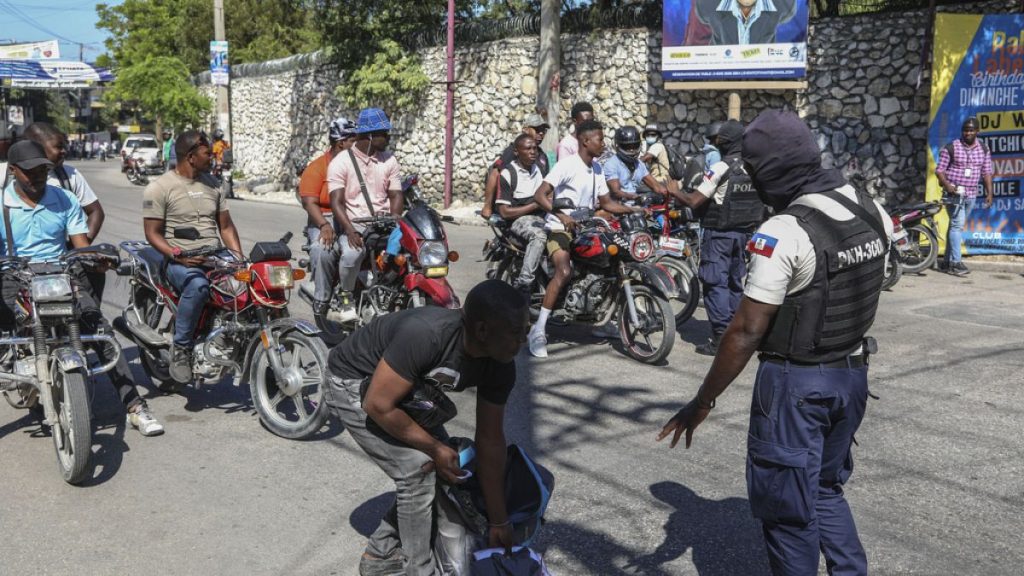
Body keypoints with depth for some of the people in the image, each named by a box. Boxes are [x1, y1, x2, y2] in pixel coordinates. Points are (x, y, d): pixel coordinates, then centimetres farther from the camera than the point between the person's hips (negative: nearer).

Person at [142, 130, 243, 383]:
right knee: (198, 285, -39)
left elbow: (225, 226, 17)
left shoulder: (212, 184, 17)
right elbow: (153, 233, -4)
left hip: (215, 257, 6)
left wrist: (239, 258, 1)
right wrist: (178, 255, -21)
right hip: (180, 261, -5)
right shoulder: (159, 188, -1)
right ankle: (181, 349, -22)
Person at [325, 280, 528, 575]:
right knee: (417, 468, -16)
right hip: (354, 386, -7)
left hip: (406, 390, 7)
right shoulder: (425, 334, -41)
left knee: (444, 471, 4)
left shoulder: (500, 367, -19)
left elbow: (490, 441, -8)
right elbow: (378, 405, -32)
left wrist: (499, 520, -3)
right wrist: (435, 448, -21)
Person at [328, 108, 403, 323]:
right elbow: (337, 202, -9)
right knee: (351, 253, -33)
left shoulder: (389, 160, 9)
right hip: (354, 223, -3)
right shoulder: (340, 162, -3)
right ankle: (347, 298, -8)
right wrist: (350, 230, -25)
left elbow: (396, 196, 6)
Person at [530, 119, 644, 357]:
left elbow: (606, 203, 15)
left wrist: (632, 209, 1)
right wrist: (561, 215, -36)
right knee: (564, 272, -30)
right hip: (561, 227, -9)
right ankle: (538, 330, -26)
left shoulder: (597, 168, 11)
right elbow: (540, 195, -22)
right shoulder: (567, 164, -14)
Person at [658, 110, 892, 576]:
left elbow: (746, 331, -22)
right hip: (853, 374, 8)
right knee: (825, 489, 24)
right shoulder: (872, 210, 1)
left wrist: (703, 401, -14)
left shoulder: (785, 232, -22)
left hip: (797, 382, -7)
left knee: (786, 504, 9)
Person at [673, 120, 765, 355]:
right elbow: (761, 203, 10)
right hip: (745, 233, 7)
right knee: (736, 282, 16)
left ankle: (720, 337, -7)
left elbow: (694, 201, -17)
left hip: (719, 233, -7)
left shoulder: (721, 168, -16)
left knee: (716, 283, -3)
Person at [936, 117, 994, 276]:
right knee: (957, 224, -14)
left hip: (971, 194, 5)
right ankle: (955, 262, -15)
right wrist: (946, 184, -22)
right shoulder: (951, 148, -7)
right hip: (954, 192, -5)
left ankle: (947, 260, 20)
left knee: (956, 225, 12)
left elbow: (987, 172, 10)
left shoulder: (984, 149, 7)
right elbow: (939, 169, -6)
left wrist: (989, 193, 3)